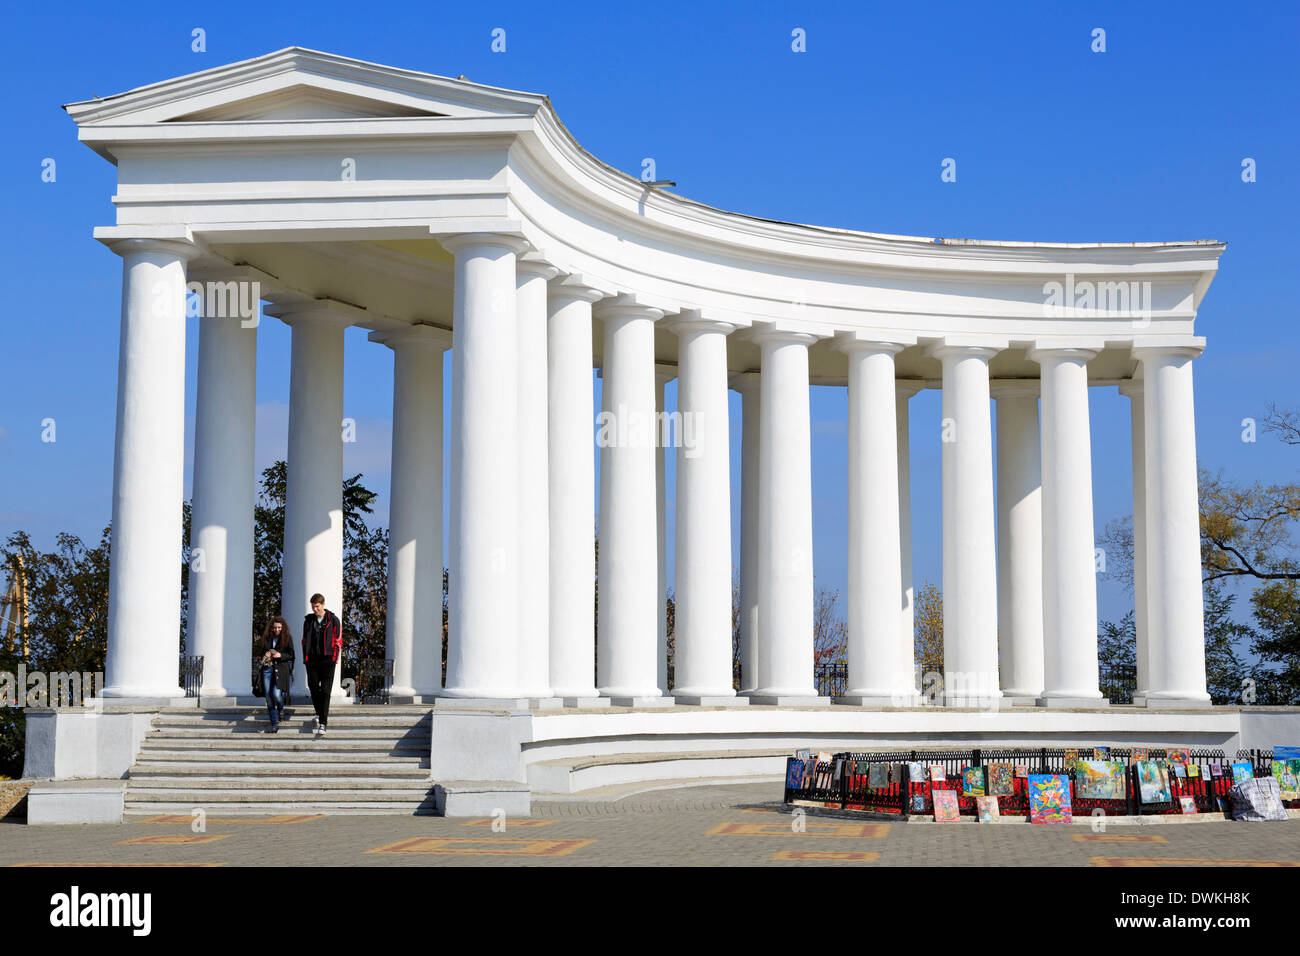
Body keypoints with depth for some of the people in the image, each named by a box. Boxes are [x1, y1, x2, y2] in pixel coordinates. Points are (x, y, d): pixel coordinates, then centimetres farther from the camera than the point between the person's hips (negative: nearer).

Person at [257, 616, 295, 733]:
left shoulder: (287, 638, 2)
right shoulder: (266, 638, 10)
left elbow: (291, 655, 2)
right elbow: (260, 652, 19)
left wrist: (280, 655, -15)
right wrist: (265, 655, -4)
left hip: (281, 669, -3)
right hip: (268, 668, 3)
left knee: (276, 694, -19)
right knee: (269, 698, -1)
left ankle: (281, 708, 19)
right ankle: (274, 725, 8)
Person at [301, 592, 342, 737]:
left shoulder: (333, 620, 1)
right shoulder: (308, 620, 11)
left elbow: (338, 641, 3)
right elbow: (304, 640, 17)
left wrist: (334, 659, -3)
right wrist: (305, 659, 10)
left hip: (327, 660, -4)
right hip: (312, 660, 4)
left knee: (325, 691, -11)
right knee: (314, 688, 6)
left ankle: (322, 723, -16)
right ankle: (320, 714, 29)